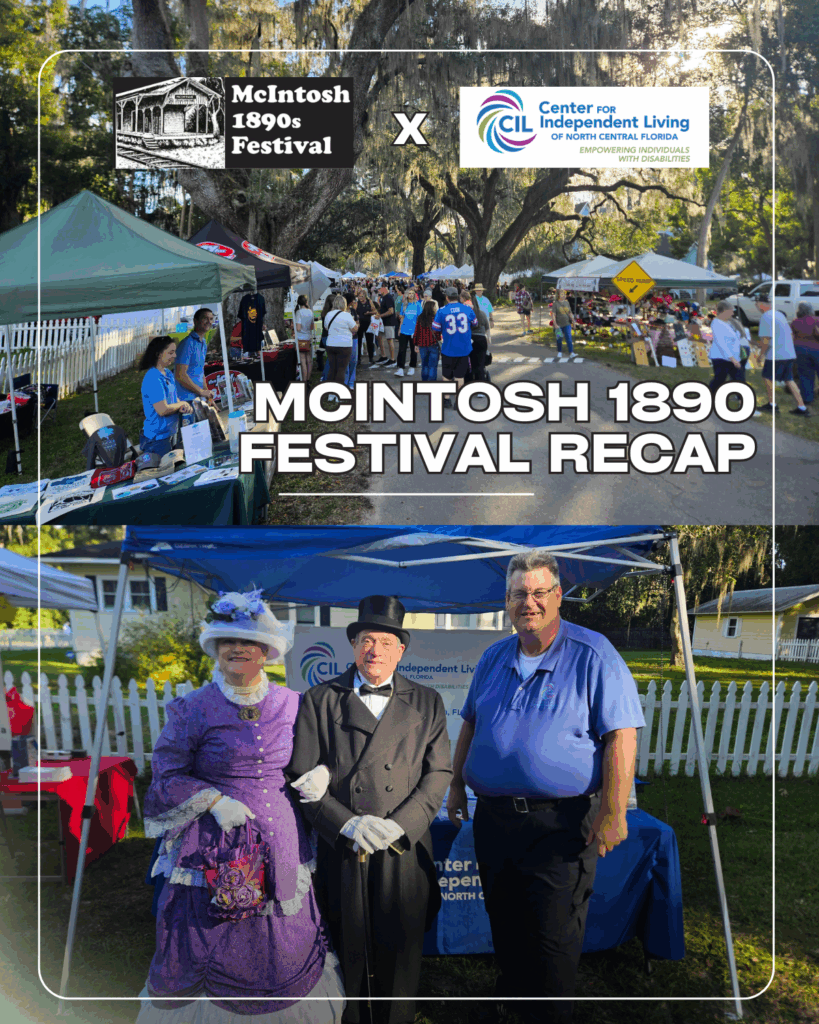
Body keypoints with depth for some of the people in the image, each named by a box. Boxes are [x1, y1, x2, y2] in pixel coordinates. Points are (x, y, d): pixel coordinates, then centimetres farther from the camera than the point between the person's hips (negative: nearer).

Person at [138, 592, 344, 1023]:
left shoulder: (291, 704, 6)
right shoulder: (194, 709, -3)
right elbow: (166, 775, 0)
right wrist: (215, 800, -12)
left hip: (281, 848, 3)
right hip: (215, 850, -2)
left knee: (286, 952, 8)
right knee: (215, 952, 2)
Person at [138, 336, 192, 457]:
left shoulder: (168, 374, 8)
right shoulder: (153, 379, -22)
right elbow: (162, 410, -26)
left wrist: (184, 407, -7)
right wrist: (181, 404, -9)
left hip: (171, 432, 9)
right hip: (157, 437, -9)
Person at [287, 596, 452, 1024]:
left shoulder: (426, 702, 10)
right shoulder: (320, 700, 4)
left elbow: (438, 775, 3)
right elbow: (302, 776, -2)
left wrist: (398, 824, -12)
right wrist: (347, 823, -15)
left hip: (404, 851, 1)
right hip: (339, 850, -1)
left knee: (400, 954, 9)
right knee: (345, 954, 7)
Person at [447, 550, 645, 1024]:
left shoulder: (593, 655, -8)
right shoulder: (494, 657, 11)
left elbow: (621, 736, -12)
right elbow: (470, 725, 21)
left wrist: (613, 813, -17)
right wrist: (457, 786, 15)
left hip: (561, 822, -5)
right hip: (493, 818, 6)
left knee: (552, 939, 0)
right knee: (504, 927, 16)